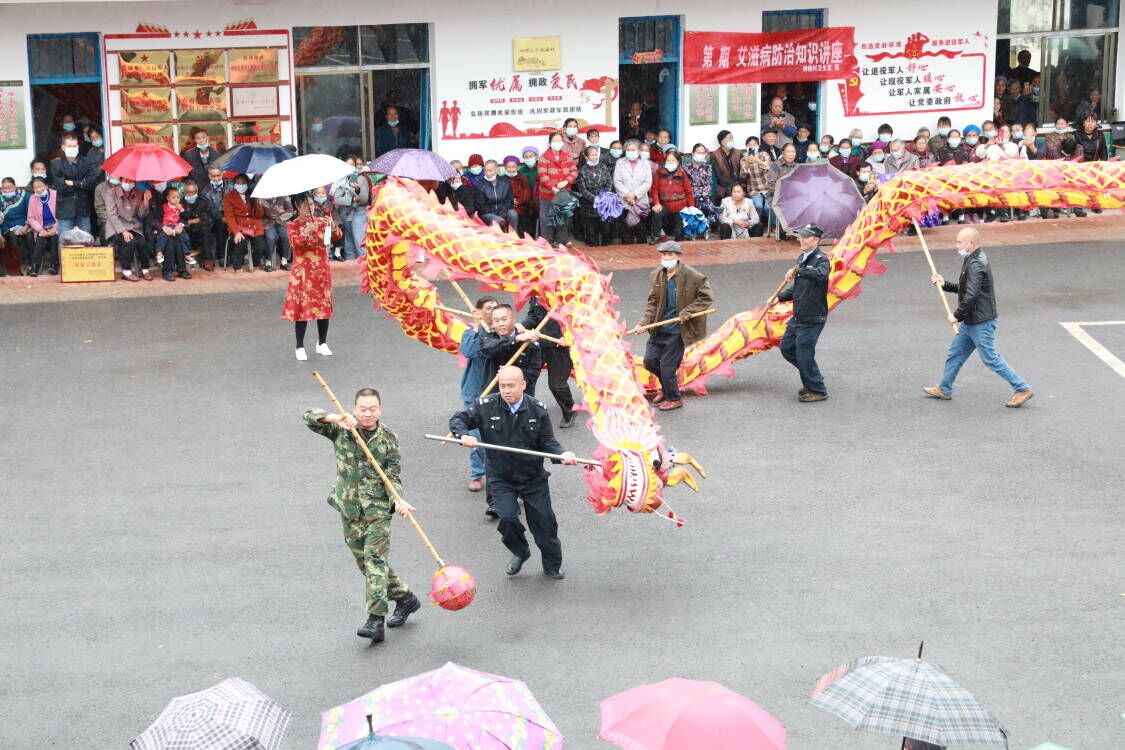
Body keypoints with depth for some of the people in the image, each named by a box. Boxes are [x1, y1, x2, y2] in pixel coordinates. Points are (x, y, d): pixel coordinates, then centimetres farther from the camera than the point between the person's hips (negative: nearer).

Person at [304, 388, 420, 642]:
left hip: (377, 508, -4)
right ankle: (404, 598, 30)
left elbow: (392, 476, -3)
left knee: (374, 558, -16)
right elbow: (309, 418, -5)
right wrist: (336, 418, -22)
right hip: (349, 509, 4)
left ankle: (375, 621, -21)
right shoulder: (340, 431, 2)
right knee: (365, 562, 12)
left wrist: (398, 500, -21)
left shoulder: (389, 439, -1)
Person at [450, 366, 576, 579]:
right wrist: (464, 435, -23)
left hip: (533, 477, 1)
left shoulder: (538, 410, -7)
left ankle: (552, 565, 32)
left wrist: (562, 454, -24)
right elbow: (458, 419, -1)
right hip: (501, 479, -1)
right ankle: (520, 552, 17)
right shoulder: (486, 406, -9)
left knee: (544, 521, 7)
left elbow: (547, 442, -3)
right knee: (507, 518, -17)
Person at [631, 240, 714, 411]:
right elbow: (652, 302, 7)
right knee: (650, 361, 7)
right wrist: (644, 323, -6)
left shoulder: (692, 277, -14)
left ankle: (674, 398, 23)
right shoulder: (658, 275, 2)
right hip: (659, 328, 6)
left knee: (667, 366, -1)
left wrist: (687, 312, -18)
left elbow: (706, 297, -10)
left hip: (677, 330, -6)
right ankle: (667, 386, 37)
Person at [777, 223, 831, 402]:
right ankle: (811, 378, 33)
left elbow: (820, 274, -41)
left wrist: (798, 271, -49)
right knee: (787, 348, 17)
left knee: (804, 355, -4)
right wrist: (779, 297, 11)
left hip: (812, 319, -9)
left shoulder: (821, 259, -16)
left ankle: (818, 391, 13)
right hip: (798, 317, 9)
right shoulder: (801, 259, 12)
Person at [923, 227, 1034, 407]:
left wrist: (957, 315, -15)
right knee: (955, 353, 17)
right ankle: (944, 389, 29)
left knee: (990, 359, -6)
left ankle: (1022, 389, -1)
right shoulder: (973, 261, 13)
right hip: (970, 322, 11)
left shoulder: (976, 265, -20)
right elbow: (964, 289, 22)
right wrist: (944, 284, 13)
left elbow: (971, 296, -26)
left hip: (981, 322, -11)